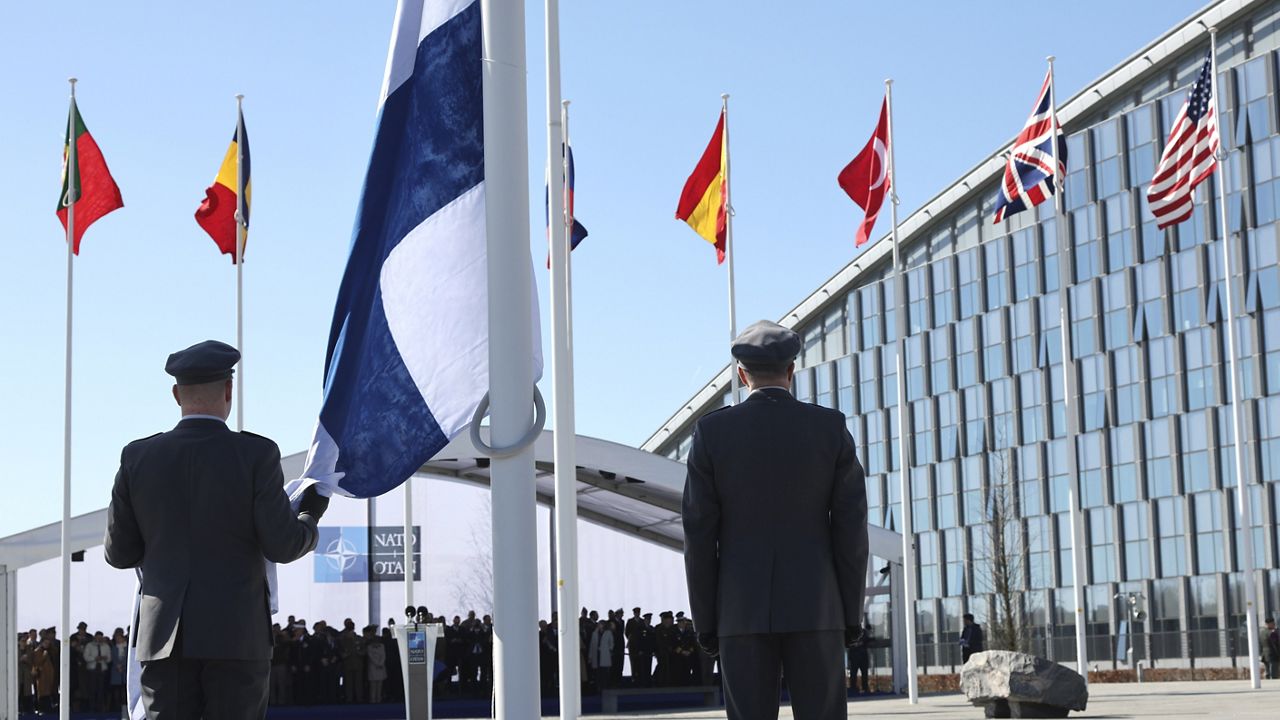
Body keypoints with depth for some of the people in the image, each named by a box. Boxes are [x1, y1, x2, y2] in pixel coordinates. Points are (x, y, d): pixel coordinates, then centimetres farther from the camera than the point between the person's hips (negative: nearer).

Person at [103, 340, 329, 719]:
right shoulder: (256, 454, -6)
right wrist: (310, 516, 13)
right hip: (236, 634, -2)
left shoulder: (138, 457, 3)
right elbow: (282, 545, -7)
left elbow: (119, 553, 8)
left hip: (165, 636, 3)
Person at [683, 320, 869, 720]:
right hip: (814, 608, 0)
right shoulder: (831, 428, 0)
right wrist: (852, 613, 5)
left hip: (743, 610, 0)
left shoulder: (711, 431, -2)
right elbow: (851, 526, -2)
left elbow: (699, 534, -3)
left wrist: (705, 621, 4)